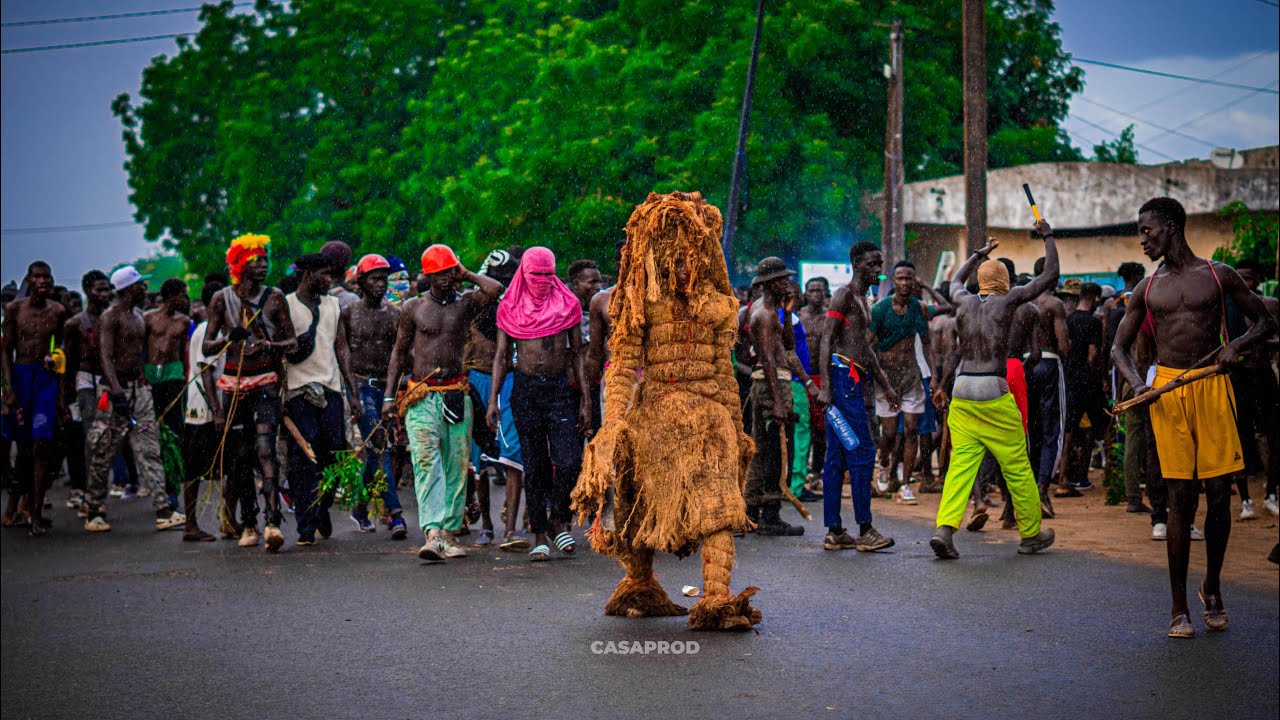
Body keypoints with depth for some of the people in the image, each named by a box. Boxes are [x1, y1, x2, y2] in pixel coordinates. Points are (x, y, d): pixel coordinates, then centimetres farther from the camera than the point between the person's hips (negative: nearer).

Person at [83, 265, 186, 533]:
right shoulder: (111, 316, -10)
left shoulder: (138, 315, 16)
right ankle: (95, 513, 10)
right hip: (116, 387, -8)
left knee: (149, 450, 1)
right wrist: (116, 392, -29)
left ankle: (163, 512, -4)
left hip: (139, 387, 8)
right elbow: (105, 357, -19)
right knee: (103, 453, 0)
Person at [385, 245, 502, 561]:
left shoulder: (465, 302, 6)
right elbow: (399, 352, 13)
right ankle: (433, 533, -25)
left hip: (457, 393, 2)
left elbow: (496, 290, -14)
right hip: (421, 396, -2)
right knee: (427, 462, -15)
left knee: (456, 466, 3)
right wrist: (389, 396, 7)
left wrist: (467, 274, 0)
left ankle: (449, 533, 11)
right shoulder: (413, 308, 7)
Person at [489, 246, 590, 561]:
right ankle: (540, 537, 9)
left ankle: (558, 519, 10)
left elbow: (577, 354, 9)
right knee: (534, 465, 3)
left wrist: (585, 399, 5)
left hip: (559, 387, 0)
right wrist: (493, 400, 1)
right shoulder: (510, 308, 6)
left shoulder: (568, 305, 6)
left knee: (569, 460, -13)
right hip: (525, 389, 0)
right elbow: (502, 356, 9)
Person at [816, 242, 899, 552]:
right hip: (843, 374, -10)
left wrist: (886, 387, 28)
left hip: (854, 379, 10)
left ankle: (834, 532, 8)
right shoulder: (844, 294, -6)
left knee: (837, 456, 8)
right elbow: (827, 341, -13)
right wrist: (825, 386, -21)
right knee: (862, 451, -10)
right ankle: (865, 529, -9)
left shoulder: (862, 300, 23)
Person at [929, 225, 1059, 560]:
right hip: (993, 392, -4)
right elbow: (1051, 275, 7)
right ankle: (1031, 534, 16)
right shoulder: (1006, 300, -1)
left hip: (962, 392, 5)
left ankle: (945, 528, -15)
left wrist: (979, 253, 44)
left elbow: (955, 281, 36)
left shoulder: (964, 302, 10)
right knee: (1017, 467, 7)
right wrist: (1048, 236, 17)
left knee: (961, 463, 1)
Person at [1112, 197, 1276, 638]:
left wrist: (1236, 346, -9)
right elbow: (1120, 346, 15)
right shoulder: (1146, 290, 12)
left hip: (1213, 386, -1)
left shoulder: (1218, 276, 7)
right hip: (1167, 390, 1)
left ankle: (1212, 588, 23)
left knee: (1219, 496, 0)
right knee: (1180, 498, -3)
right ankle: (1179, 607, 3)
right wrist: (1136, 382, -5)